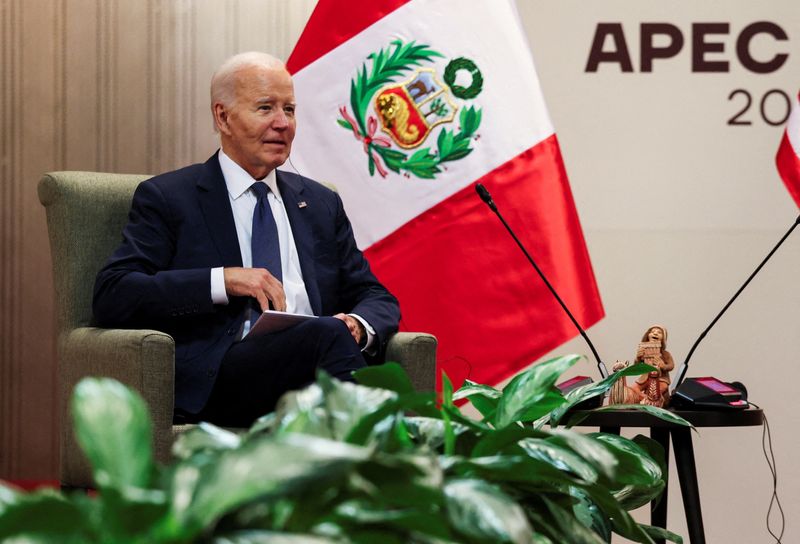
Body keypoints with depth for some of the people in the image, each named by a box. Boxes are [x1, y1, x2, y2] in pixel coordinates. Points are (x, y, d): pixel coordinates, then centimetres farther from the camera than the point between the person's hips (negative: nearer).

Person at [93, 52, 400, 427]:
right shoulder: (166, 198, 10)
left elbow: (378, 298, 24)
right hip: (214, 380, -4)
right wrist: (222, 280, -13)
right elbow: (111, 297, -2)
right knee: (327, 334, -34)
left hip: (312, 374, 4)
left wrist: (358, 326, -2)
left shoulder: (321, 205, 26)